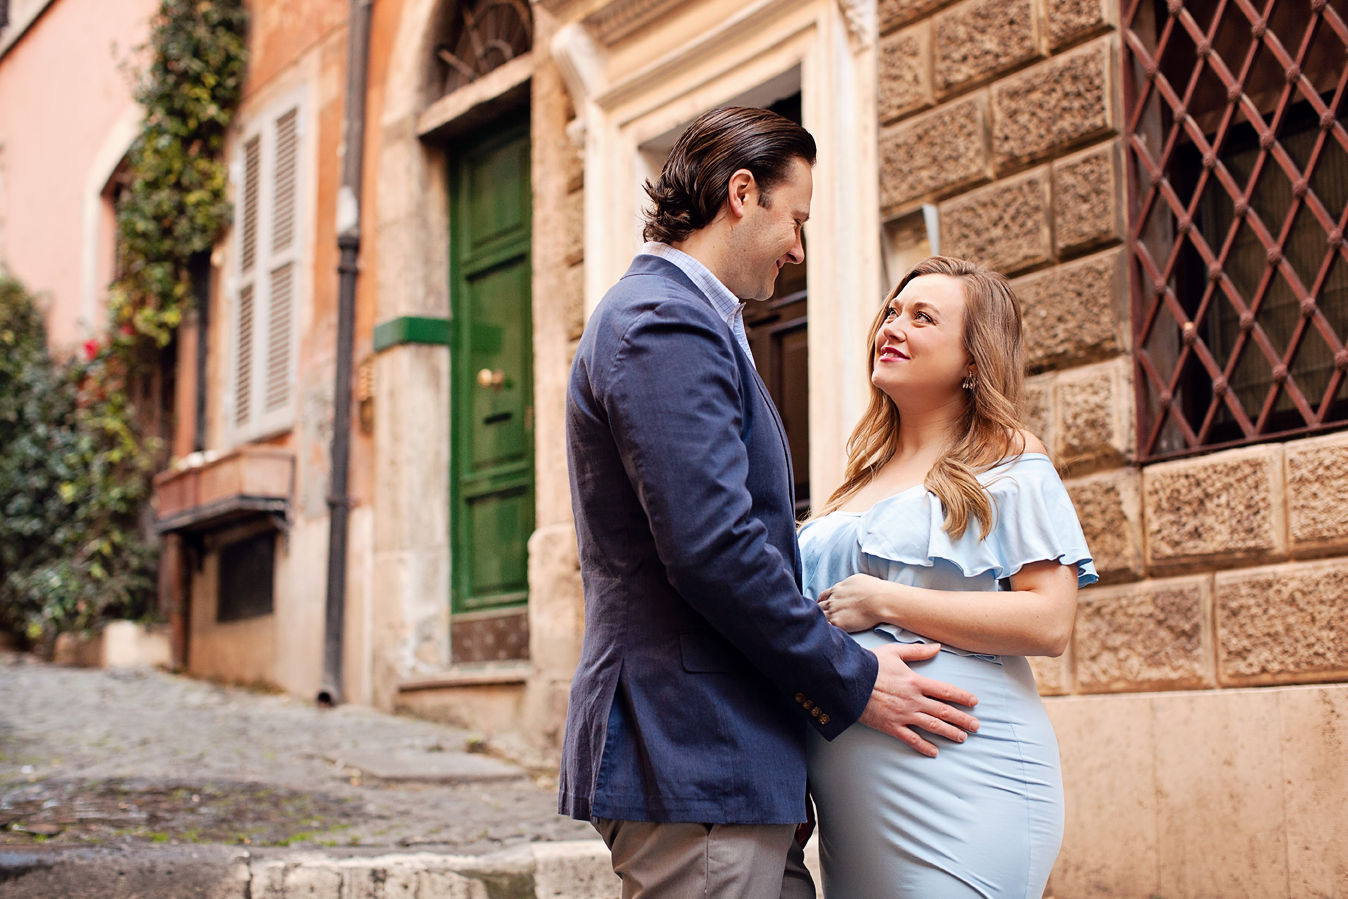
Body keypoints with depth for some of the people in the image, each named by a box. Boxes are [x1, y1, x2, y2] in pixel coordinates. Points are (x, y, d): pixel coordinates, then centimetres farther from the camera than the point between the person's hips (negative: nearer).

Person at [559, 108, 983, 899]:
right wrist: (852, 682, -12)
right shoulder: (668, 326, -14)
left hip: (728, 757, 10)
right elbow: (711, 548, -22)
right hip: (692, 763, -10)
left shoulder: (677, 318, 21)